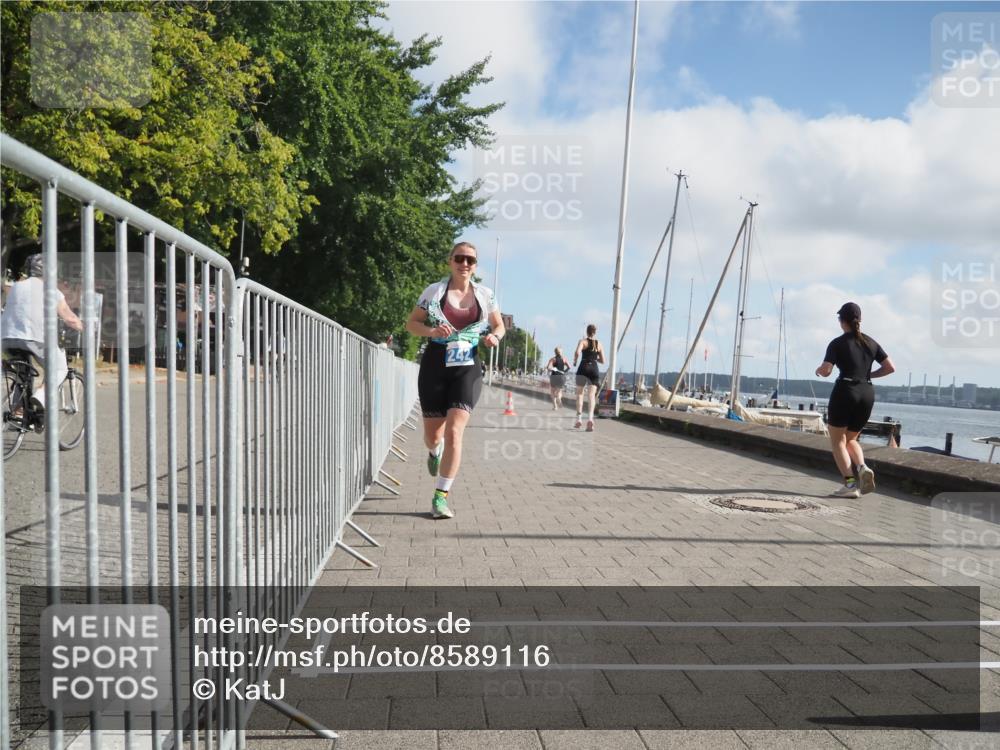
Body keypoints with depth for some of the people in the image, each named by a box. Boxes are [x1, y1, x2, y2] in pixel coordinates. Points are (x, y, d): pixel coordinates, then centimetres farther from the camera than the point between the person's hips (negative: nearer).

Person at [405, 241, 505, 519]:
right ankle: (435, 452, 50)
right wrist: (432, 331, -17)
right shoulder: (434, 291, 0)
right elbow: (411, 323, 4)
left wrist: (494, 336, -6)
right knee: (433, 435, 9)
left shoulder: (485, 295, 5)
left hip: (467, 368, 0)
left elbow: (499, 325, 17)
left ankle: (441, 497, -7)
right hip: (435, 365, 0)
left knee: (454, 431, -16)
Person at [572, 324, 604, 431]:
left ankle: (579, 419, 7)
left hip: (583, 368, -2)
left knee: (579, 393, 11)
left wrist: (574, 361, 0)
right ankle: (590, 417, -25)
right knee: (591, 395, -4)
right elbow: (602, 361, 13)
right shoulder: (599, 344, 11)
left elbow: (577, 352, -18)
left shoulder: (583, 341, 1)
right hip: (594, 370, 2)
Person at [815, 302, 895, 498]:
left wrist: (818, 370, 8)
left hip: (845, 391, -5)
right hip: (867, 394, 5)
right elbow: (890, 368, 8)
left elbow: (825, 371, -14)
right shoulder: (871, 343, 10)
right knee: (851, 439, 20)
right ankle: (863, 468, -8)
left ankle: (850, 483, -6)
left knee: (837, 440, 6)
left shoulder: (838, 343, -5)